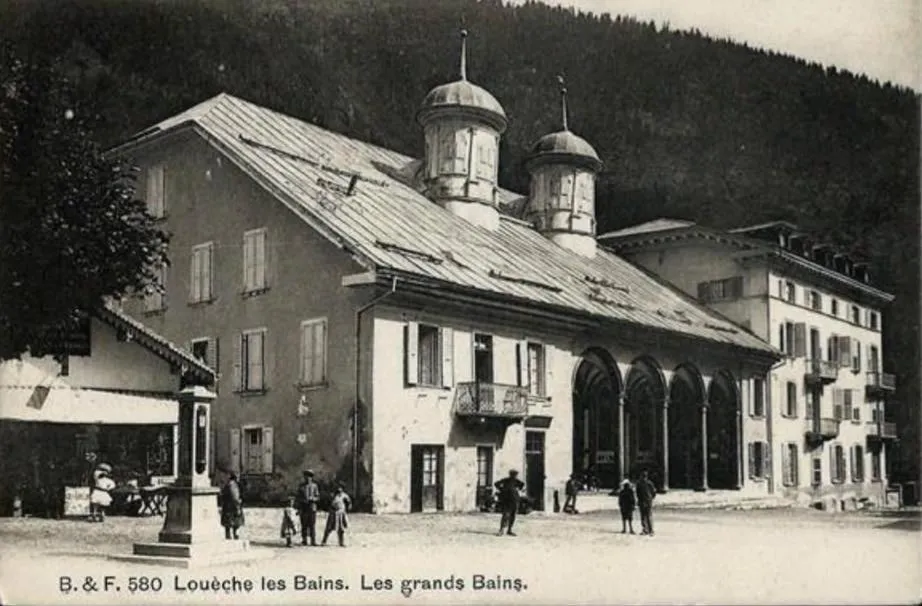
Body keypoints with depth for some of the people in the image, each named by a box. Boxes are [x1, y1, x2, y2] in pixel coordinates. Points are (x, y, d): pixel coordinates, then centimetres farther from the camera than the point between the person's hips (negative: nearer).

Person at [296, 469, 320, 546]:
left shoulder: (314, 486, 5)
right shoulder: (301, 486, 6)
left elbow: (317, 498, 5)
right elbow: (298, 498, 7)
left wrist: (312, 498, -16)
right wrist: (298, 509, 0)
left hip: (312, 508, -1)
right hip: (303, 508, 1)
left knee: (312, 525, -3)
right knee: (304, 525, 1)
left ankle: (313, 541, -1)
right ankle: (304, 540, 9)